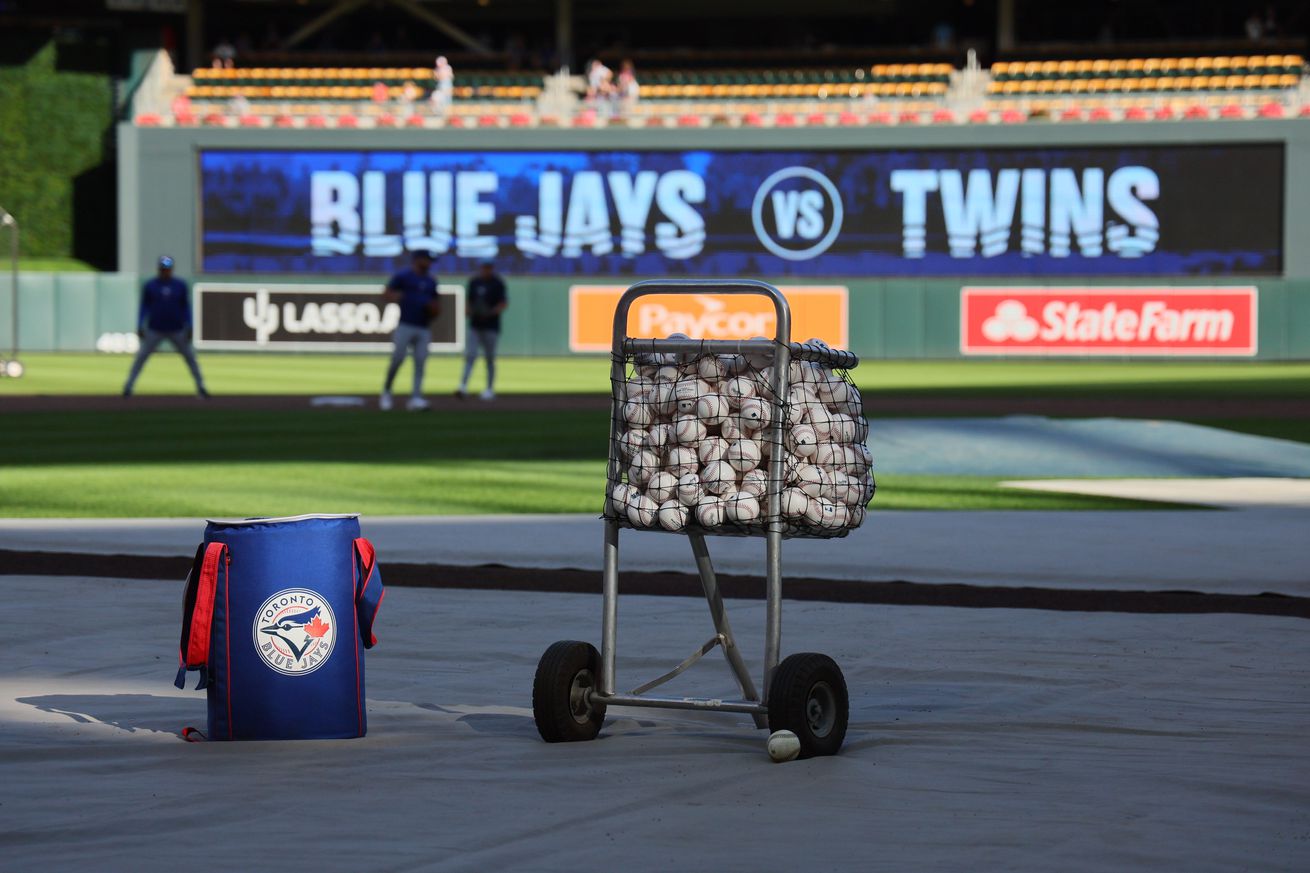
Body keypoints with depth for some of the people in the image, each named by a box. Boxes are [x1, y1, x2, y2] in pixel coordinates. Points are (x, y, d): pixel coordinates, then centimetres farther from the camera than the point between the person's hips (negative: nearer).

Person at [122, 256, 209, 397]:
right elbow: (144, 307, 4)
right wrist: (140, 326, -3)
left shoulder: (180, 285, 3)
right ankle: (128, 387, -1)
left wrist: (189, 327, 1)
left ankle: (200, 387, 13)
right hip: (155, 331, -1)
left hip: (177, 331, 1)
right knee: (140, 357, -6)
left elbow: (185, 307, 8)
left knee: (190, 357, 3)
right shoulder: (150, 286, 1)